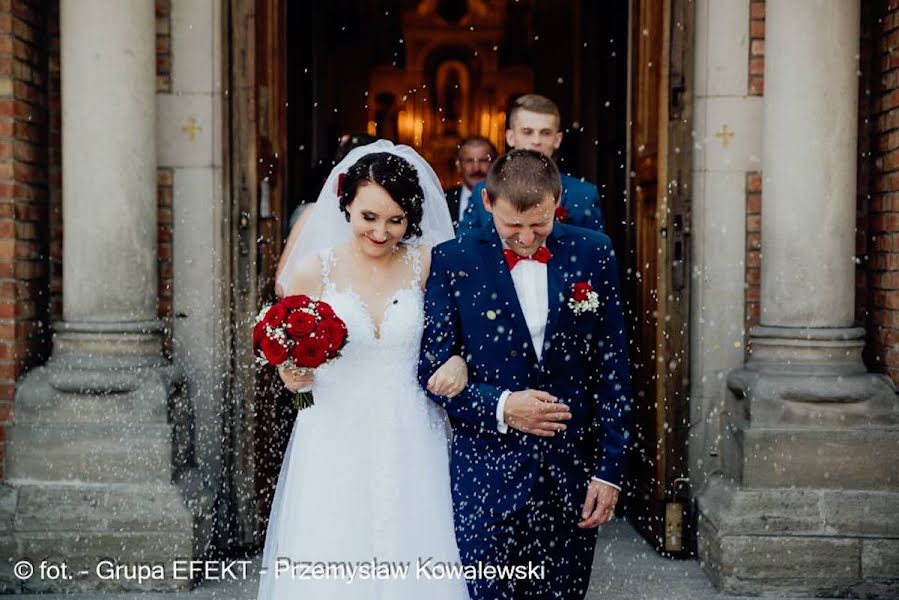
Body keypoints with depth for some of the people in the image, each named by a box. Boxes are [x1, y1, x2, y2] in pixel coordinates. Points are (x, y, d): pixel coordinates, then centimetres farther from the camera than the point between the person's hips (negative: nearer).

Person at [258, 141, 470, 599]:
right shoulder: (313, 271, -2)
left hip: (411, 446, 1)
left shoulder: (427, 264, -1)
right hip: (336, 446, 0)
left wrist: (460, 361, -12)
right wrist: (295, 371, -14)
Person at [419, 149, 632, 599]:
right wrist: (499, 407, -17)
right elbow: (432, 369, -2)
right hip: (487, 478, -2)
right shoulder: (452, 262, -4)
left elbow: (612, 368, 4)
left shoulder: (592, 254, 2)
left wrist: (609, 469, 1)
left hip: (573, 478, 2)